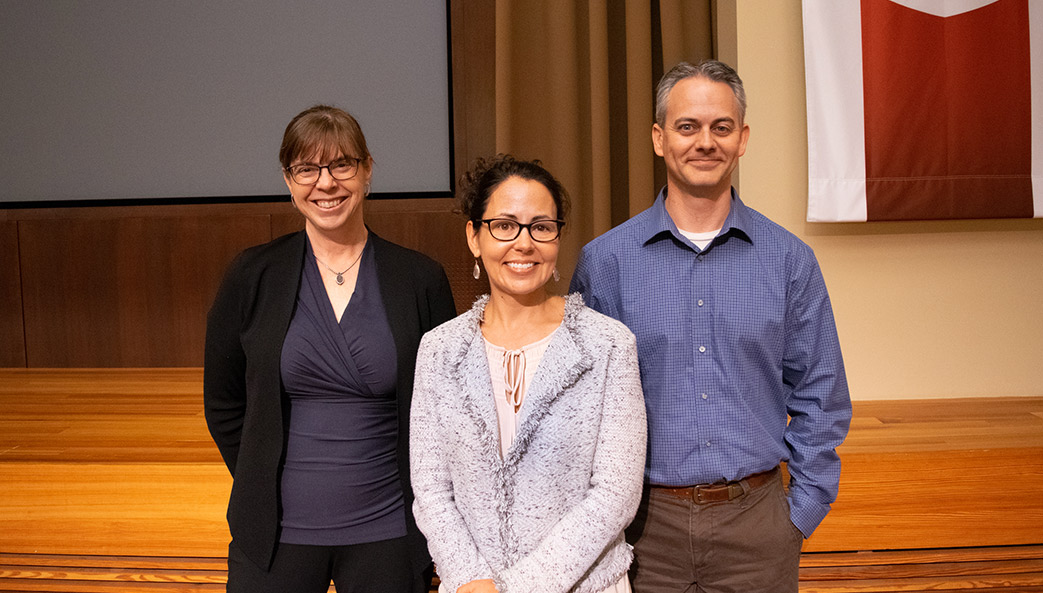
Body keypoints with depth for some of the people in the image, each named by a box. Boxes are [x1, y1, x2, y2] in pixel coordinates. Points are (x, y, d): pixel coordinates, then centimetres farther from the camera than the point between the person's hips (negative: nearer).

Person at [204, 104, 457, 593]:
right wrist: (265, 488, 7)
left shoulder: (421, 279, -2)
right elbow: (223, 404, 7)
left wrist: (424, 507, 3)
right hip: (277, 533, 1)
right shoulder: (253, 276, -2)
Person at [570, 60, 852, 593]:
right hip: (644, 523, -1)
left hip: (755, 519, 1)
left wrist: (803, 511, 1)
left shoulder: (789, 260, 0)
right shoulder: (604, 261, -4)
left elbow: (818, 397, 5)